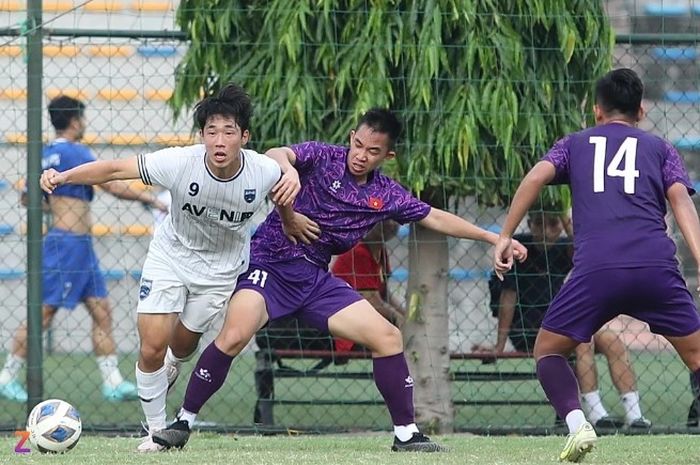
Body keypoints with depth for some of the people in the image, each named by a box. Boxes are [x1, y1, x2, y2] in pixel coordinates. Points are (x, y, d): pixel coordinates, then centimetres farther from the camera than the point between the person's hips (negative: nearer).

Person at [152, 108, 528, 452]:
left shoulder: (387, 195, 9)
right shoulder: (323, 158, -7)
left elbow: (436, 218, 19)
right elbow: (275, 158, -25)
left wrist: (493, 238, 17)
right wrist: (287, 214, -33)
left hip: (315, 279, 6)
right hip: (269, 264, -6)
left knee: (387, 337, -2)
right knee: (233, 336, -28)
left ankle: (406, 433, 9)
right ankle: (182, 423, -16)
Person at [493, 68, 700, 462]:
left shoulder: (576, 144, 25)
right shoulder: (660, 149, 23)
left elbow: (536, 178, 7)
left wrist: (505, 236, 8)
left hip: (596, 270, -1)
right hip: (657, 267, 1)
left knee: (548, 350, 17)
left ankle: (576, 422, -8)